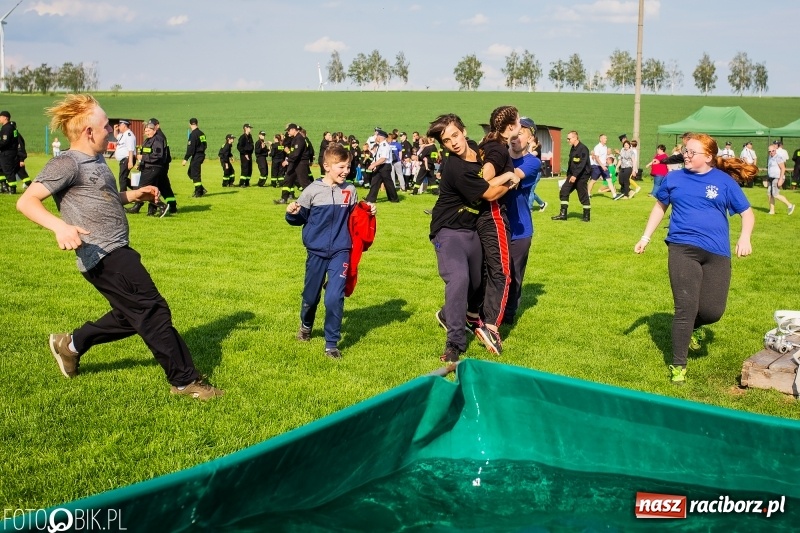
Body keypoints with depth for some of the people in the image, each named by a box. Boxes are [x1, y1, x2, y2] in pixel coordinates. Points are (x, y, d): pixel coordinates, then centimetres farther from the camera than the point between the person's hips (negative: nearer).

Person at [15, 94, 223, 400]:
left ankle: (71, 345, 33)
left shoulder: (96, 161, 15)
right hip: (104, 256, -10)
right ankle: (185, 381, 1)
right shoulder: (67, 164, -13)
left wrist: (132, 196, 15)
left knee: (131, 316, 19)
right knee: (153, 312, -7)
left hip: (118, 252, 10)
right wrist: (59, 226, -36)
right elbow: (26, 202, -19)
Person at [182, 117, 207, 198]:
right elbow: (205, 145, 17)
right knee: (190, 172, 17)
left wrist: (185, 159, -19)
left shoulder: (193, 134, -16)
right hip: (202, 154, 9)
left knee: (195, 174, -3)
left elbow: (191, 148, -20)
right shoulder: (201, 133, 11)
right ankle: (201, 189, 16)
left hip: (196, 156, -9)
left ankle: (198, 192, 0)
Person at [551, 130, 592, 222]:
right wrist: (568, 175, 18)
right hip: (572, 175, 8)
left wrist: (575, 176, -27)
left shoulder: (583, 149, -15)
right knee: (563, 192, 0)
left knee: (583, 196, 0)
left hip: (581, 176, -8)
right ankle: (563, 214, 2)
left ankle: (587, 216, 12)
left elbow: (582, 164, -23)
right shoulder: (573, 148, 12)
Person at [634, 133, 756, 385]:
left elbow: (747, 212, 7)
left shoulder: (724, 181, 3)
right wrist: (646, 237, 17)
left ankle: (693, 326, 34)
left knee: (713, 311, -3)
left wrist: (745, 237, -11)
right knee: (685, 307, -8)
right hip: (683, 248, -1)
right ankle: (678, 365, 5)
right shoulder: (674, 178, 6)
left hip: (716, 253, 1)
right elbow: (660, 206, 21)